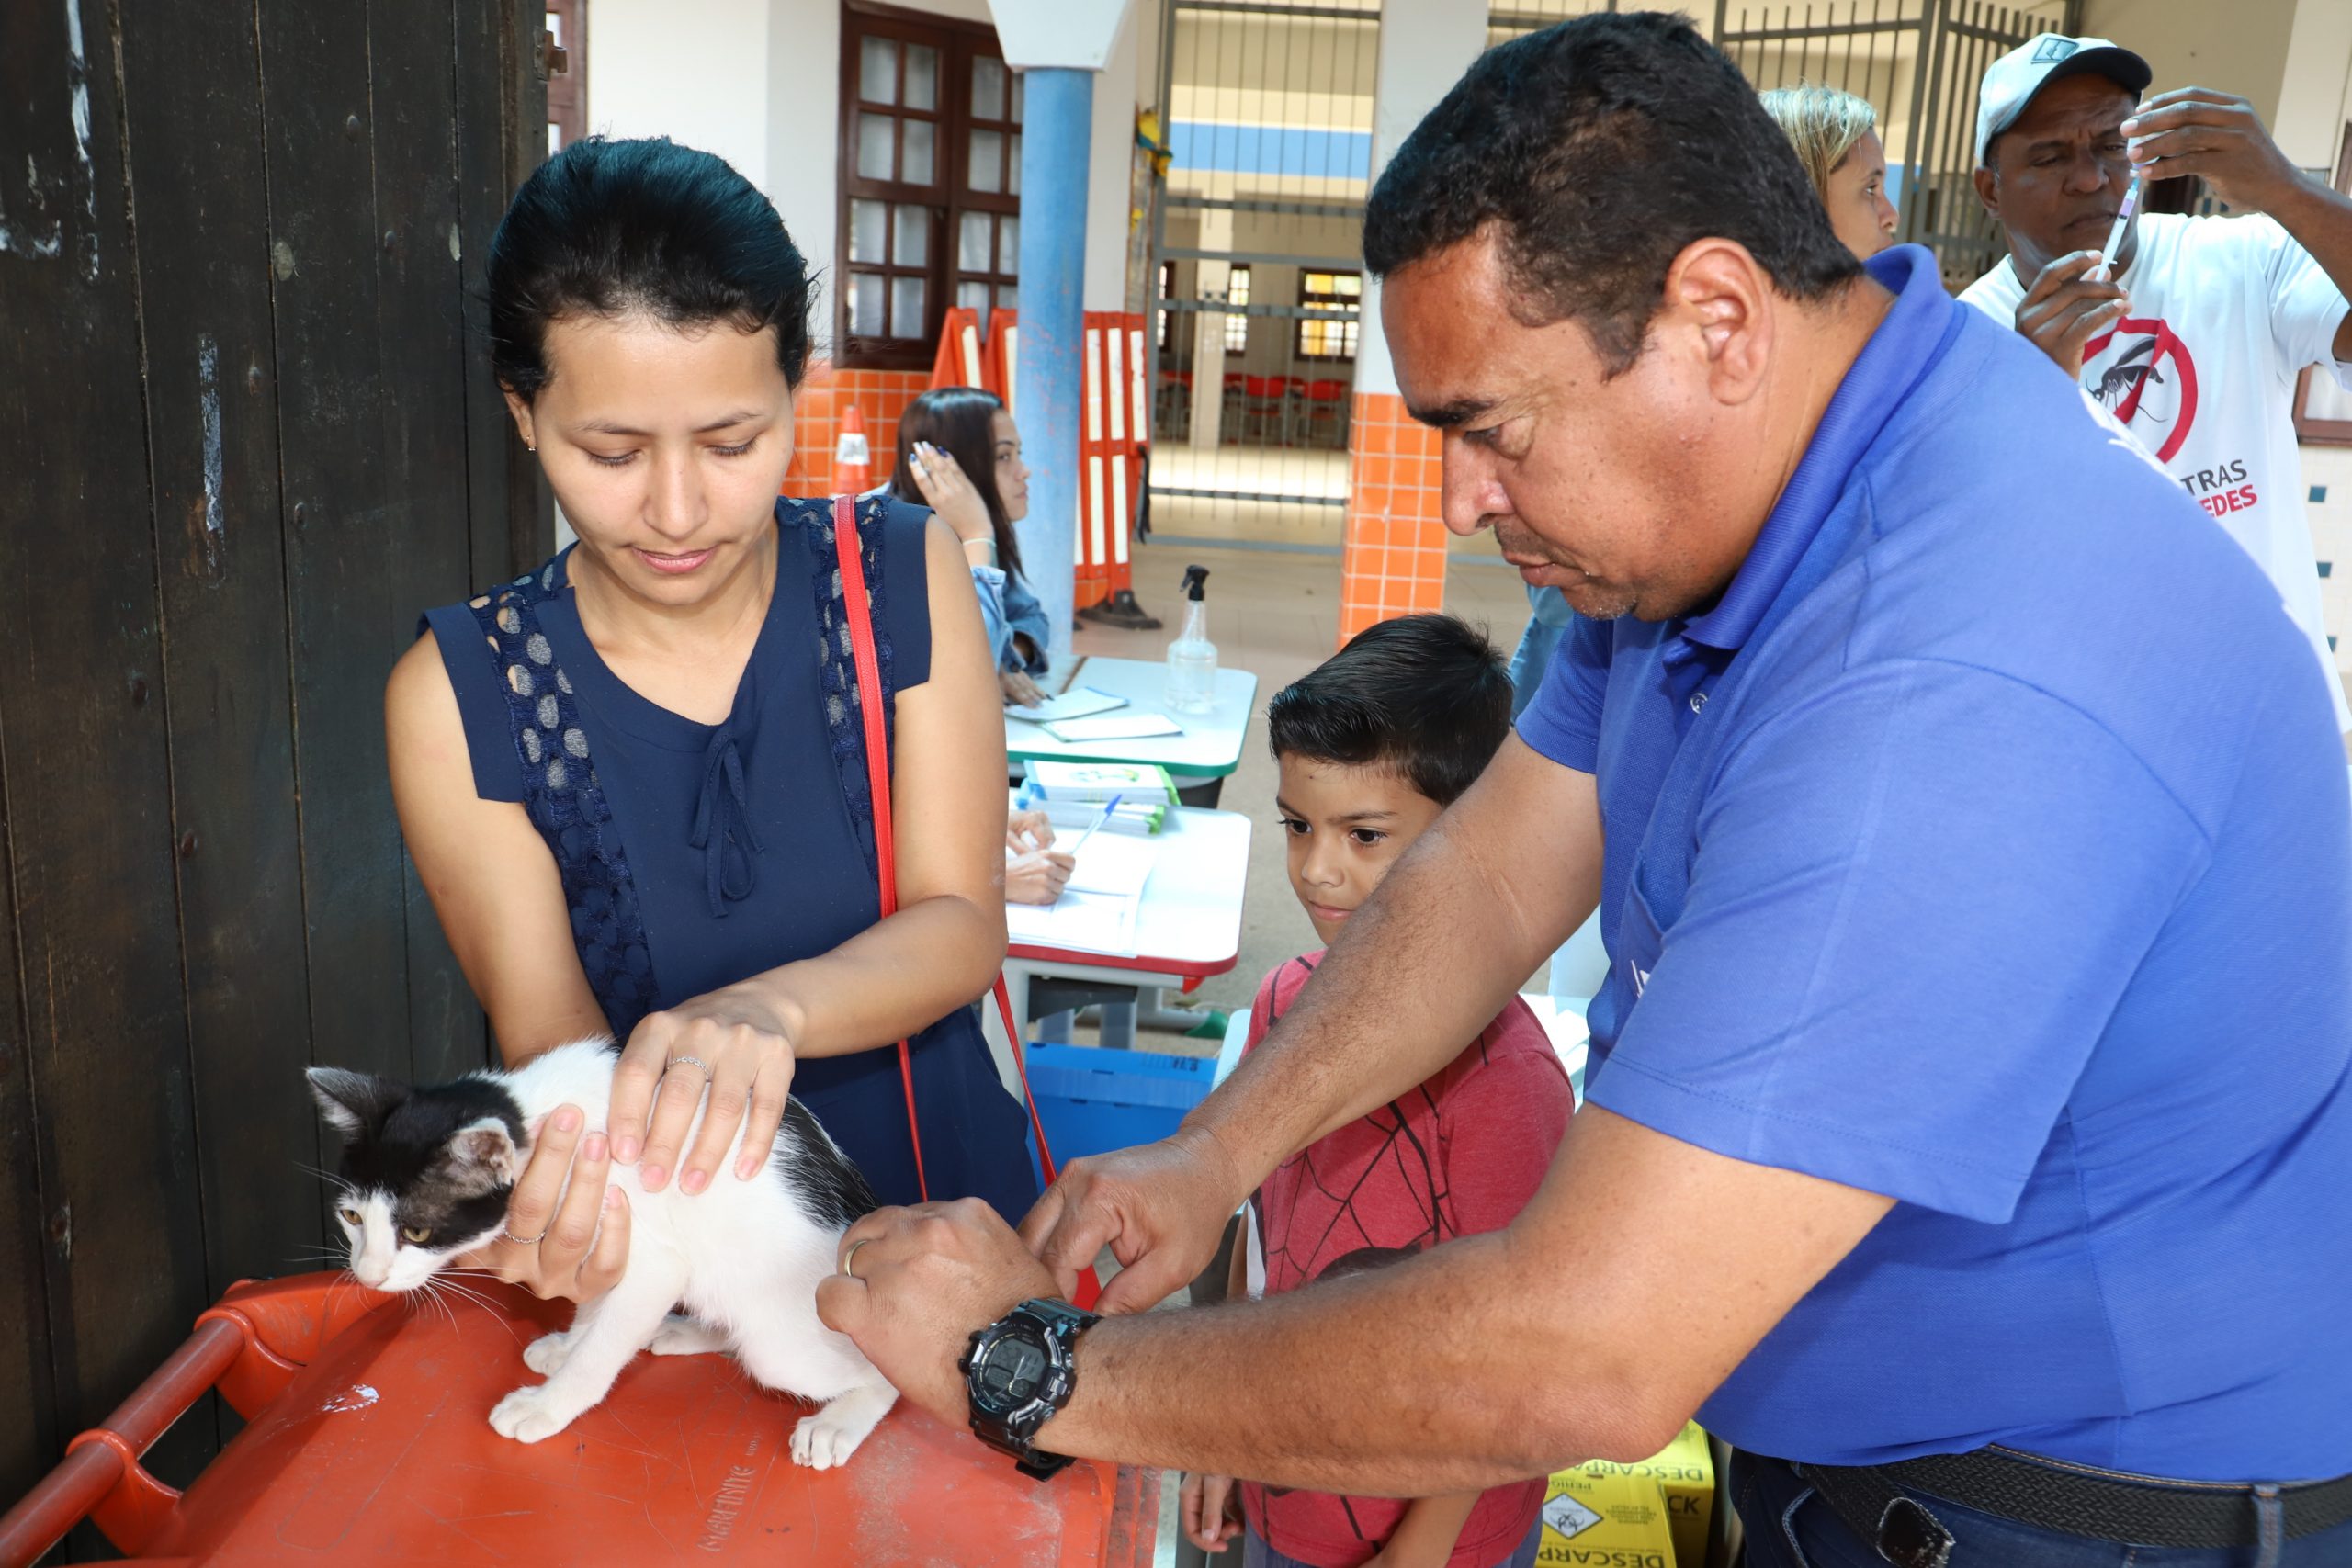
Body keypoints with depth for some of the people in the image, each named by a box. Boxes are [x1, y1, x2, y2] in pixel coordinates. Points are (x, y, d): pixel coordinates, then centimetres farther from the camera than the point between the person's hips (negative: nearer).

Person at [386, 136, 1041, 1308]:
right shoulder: (458, 696, -1)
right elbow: (544, 1031, -5)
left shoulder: (903, 574, 1)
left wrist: (764, 1011, -25)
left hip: (939, 1202, 1)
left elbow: (959, 924, -4)